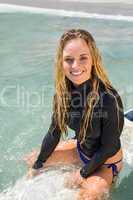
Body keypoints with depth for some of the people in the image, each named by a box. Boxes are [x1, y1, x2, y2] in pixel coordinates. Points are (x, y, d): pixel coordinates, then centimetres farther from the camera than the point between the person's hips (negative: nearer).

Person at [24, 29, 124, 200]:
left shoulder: (109, 98, -35)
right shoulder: (63, 91, -17)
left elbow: (109, 147, -22)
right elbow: (54, 132, -5)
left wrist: (83, 173, -13)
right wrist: (38, 165, 2)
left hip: (106, 162, -5)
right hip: (81, 149, 6)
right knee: (32, 161, 11)